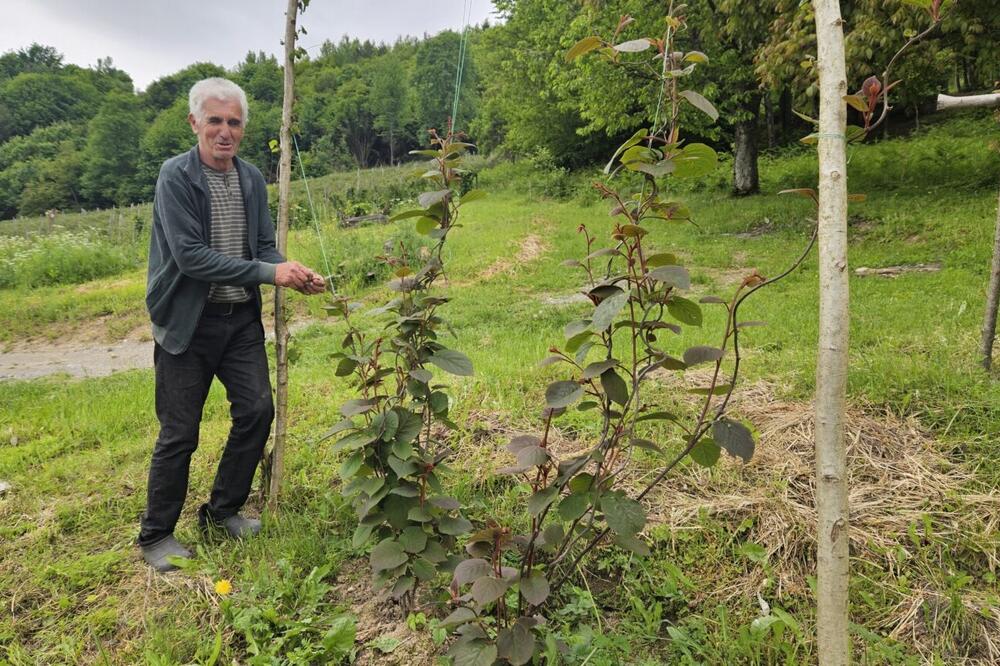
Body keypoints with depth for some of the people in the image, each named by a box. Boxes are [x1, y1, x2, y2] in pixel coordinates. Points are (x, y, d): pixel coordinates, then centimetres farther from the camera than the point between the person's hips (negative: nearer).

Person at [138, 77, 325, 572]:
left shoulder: (252, 179, 6)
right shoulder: (176, 177, -12)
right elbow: (191, 255, -21)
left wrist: (294, 276, -13)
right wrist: (270, 273, -24)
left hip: (241, 318, 6)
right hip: (188, 322, -5)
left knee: (257, 410, 5)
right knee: (179, 433, 2)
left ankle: (223, 510, 27)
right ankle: (156, 536, 22)